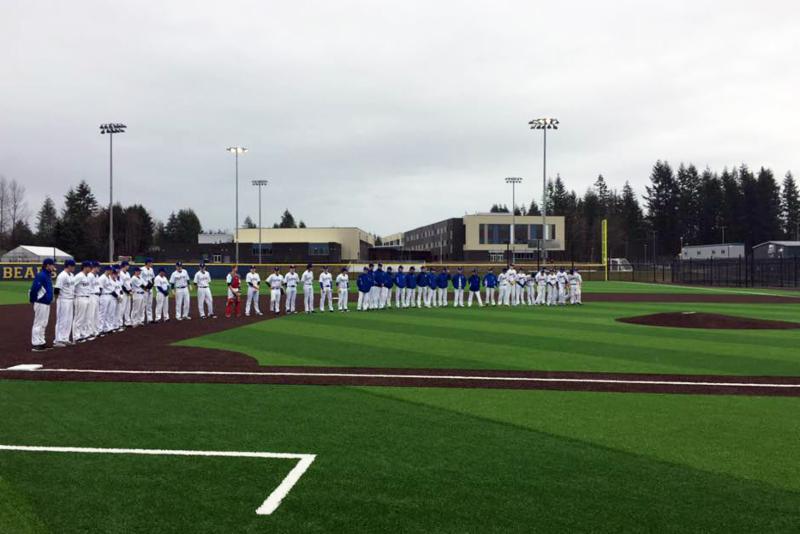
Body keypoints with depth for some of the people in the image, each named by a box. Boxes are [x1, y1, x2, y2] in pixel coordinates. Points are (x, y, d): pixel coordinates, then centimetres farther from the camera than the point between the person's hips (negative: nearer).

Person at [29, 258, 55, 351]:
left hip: (47, 303, 10)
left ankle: (41, 342, 23)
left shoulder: (48, 275, 13)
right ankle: (35, 344, 0)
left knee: (44, 324, 15)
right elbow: (34, 289, -22)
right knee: (38, 323, -4)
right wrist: (33, 301, -15)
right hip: (41, 303, -10)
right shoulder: (41, 275, -17)